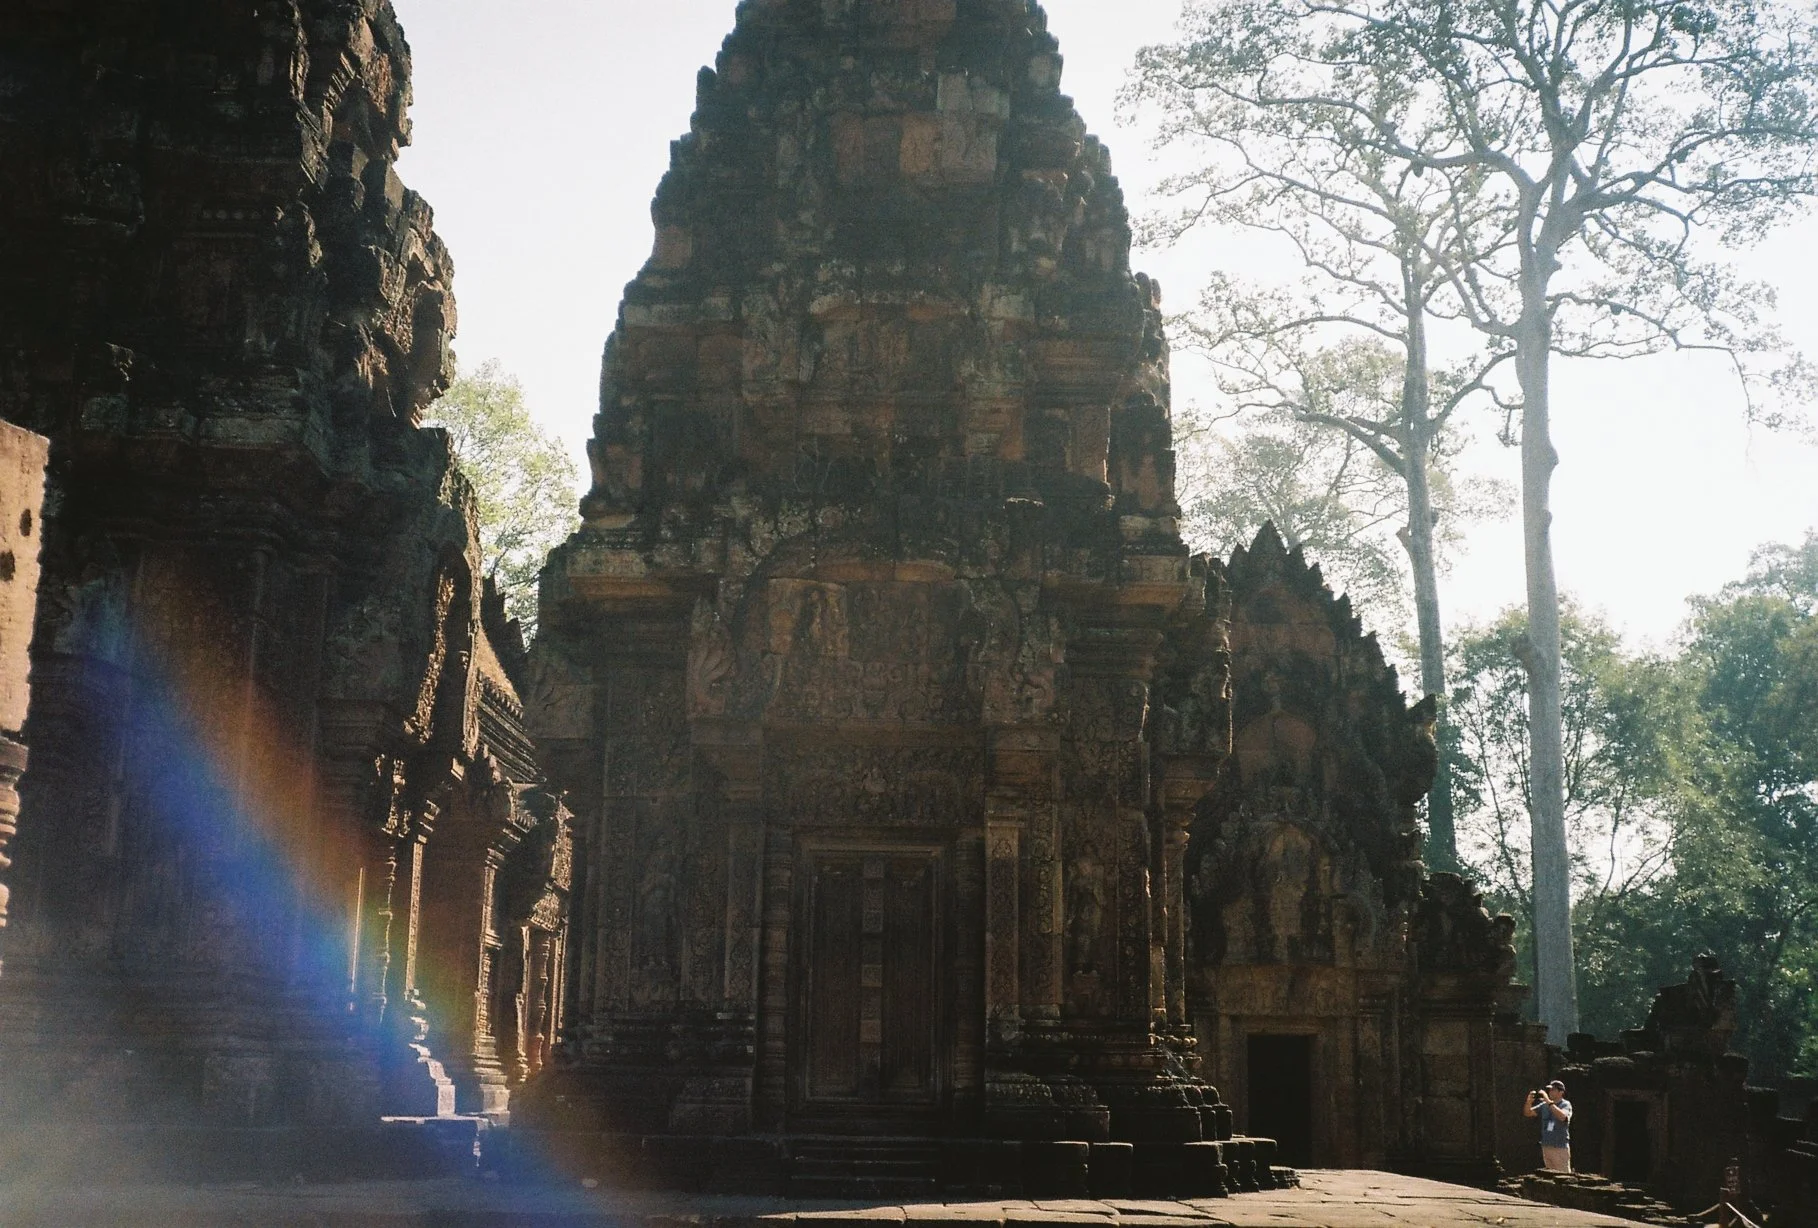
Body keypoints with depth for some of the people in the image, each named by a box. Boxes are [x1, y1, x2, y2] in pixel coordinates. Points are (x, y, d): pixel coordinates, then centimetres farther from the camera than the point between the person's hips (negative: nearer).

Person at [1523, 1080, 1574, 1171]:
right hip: (1546, 1146, 6)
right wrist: (1529, 1102, -13)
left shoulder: (1566, 1105, -4)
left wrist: (1548, 1101, -27)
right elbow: (1527, 1113, 7)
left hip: (1560, 1147, -6)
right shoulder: (1544, 1105, 11)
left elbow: (1562, 1117, -25)